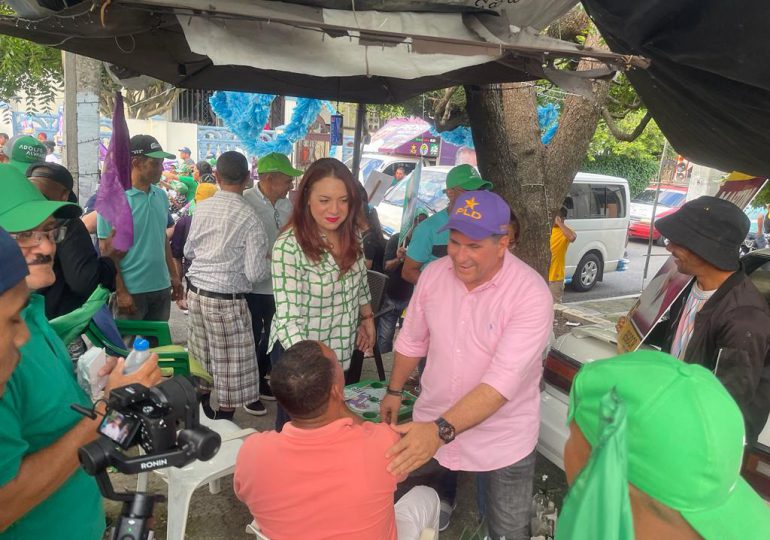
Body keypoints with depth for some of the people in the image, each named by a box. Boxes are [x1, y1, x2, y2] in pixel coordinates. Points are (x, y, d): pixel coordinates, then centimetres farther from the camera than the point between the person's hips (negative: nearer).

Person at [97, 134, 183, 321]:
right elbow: (106, 250, -11)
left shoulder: (161, 196, 7)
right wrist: (120, 292, -14)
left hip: (161, 287, 6)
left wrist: (174, 276, 12)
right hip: (131, 290, -5)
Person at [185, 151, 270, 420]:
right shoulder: (249, 218, -15)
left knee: (202, 356, 20)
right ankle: (224, 420, 16)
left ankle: (201, 409, 36)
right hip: (226, 298, -6)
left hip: (196, 290, 7)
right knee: (231, 364, 7)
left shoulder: (202, 208, 1)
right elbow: (255, 273, -15)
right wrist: (267, 263, 5)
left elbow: (189, 251, 15)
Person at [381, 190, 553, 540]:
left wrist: (441, 430, -38)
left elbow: (503, 381, -30)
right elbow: (412, 340, 7)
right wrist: (394, 391, 15)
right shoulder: (433, 274, -8)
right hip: (432, 424, 4)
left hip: (502, 441, -3)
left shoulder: (531, 295, -23)